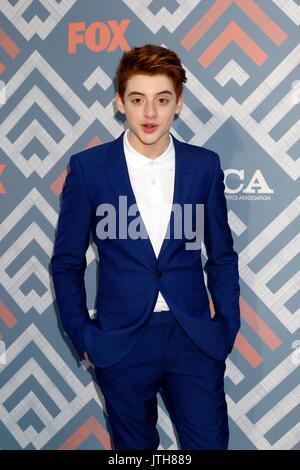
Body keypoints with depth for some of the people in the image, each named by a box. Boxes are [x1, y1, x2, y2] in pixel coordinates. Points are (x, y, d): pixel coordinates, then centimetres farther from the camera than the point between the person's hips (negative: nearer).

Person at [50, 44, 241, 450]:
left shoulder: (204, 165, 0)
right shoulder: (88, 168, -5)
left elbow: (222, 256, 8)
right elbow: (67, 261, 2)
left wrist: (227, 326, 4)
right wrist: (82, 335, 0)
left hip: (195, 340, 1)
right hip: (121, 341, -1)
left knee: (209, 444, 5)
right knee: (135, 447, 15)